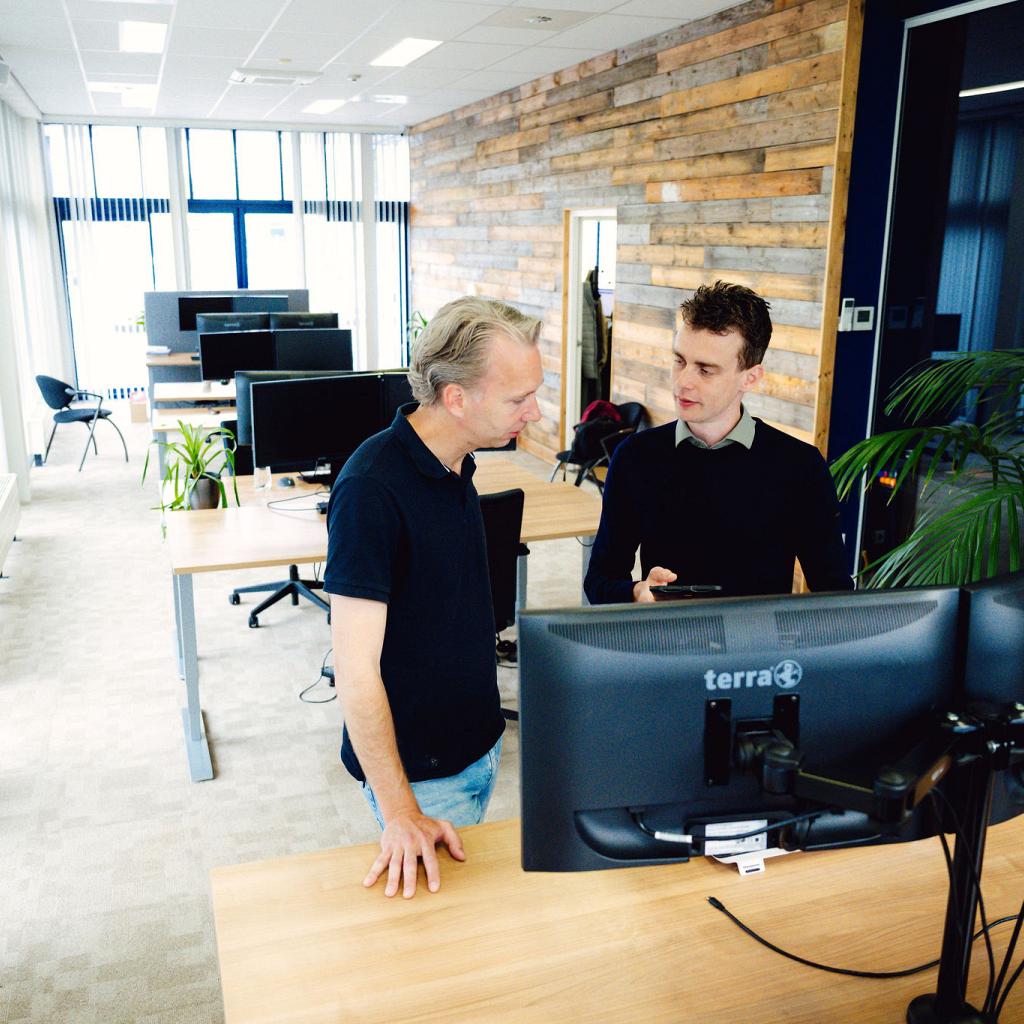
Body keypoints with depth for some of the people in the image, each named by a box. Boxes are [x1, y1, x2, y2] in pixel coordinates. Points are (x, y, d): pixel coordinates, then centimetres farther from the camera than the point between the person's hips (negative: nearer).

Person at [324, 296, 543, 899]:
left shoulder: (455, 466, 1)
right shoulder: (372, 489, -27)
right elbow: (356, 668, -26)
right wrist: (400, 816, -27)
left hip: (477, 745, 8)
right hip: (419, 769, -8)